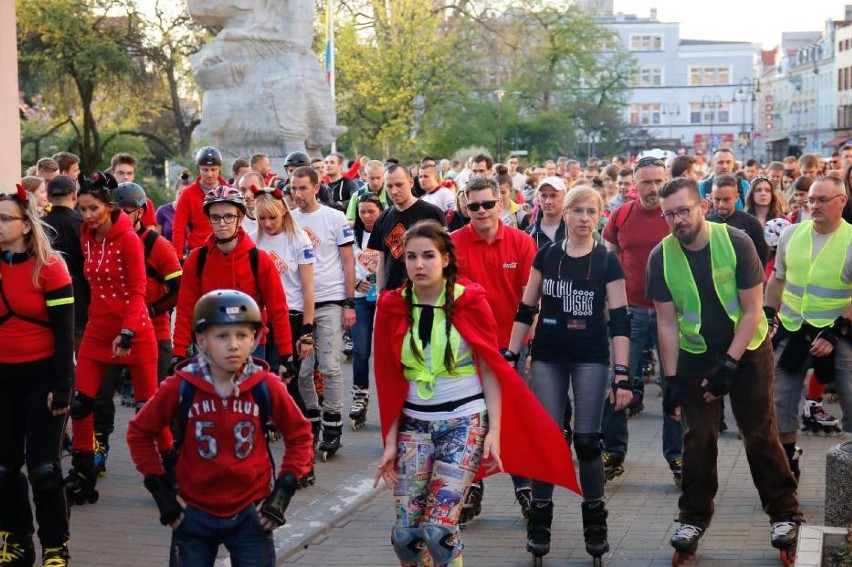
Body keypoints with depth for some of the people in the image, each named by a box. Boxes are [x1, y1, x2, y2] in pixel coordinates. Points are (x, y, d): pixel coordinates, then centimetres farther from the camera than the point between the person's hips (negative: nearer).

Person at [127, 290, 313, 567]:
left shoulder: (266, 386, -9)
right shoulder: (180, 387, -11)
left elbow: (299, 434, 5)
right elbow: (139, 432, 3)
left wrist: (285, 487, -2)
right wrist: (159, 487, -1)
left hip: (251, 512, 0)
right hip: (195, 513, 0)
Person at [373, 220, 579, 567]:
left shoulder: (470, 300, -6)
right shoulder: (392, 306, 0)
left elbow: (490, 370, -3)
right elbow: (390, 382, 5)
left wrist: (494, 430, -11)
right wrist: (390, 442, 3)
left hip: (465, 421, -3)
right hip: (414, 424, 3)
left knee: (438, 529, -14)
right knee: (405, 534, 0)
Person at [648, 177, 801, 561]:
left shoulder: (736, 243, -19)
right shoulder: (661, 257, -13)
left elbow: (752, 310, -14)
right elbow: (666, 322, -7)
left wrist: (729, 364, -19)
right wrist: (670, 379, -10)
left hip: (747, 349, -2)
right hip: (695, 353, 2)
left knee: (761, 434, -1)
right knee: (697, 437, 2)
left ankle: (784, 514, 11)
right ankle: (694, 518, 15)